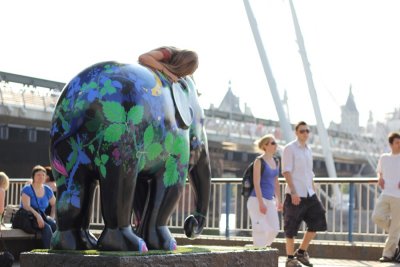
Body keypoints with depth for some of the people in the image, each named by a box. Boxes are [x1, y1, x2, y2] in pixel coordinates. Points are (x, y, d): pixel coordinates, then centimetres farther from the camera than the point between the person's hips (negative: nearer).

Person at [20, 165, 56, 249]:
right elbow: (26, 206, -18)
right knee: (46, 227, -33)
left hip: (42, 217, 5)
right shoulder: (27, 189, -4)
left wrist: (52, 217, 7)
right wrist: (37, 216, -33)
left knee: (56, 226, -26)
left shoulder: (47, 190, 12)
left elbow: (55, 204, 25)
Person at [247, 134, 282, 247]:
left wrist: (278, 201, 17)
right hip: (257, 200, -7)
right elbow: (256, 183, -15)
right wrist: (261, 203, -20)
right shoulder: (259, 161, -9)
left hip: (270, 200, 7)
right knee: (261, 229, -8)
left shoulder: (275, 162, 13)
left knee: (274, 229, 3)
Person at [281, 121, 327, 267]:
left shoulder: (308, 150, 16)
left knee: (317, 221, 1)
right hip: (294, 194, -7)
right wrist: (293, 192, -21)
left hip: (308, 194, 7)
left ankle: (301, 252, 16)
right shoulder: (289, 148, -6)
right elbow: (286, 171, -13)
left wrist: (314, 192, 18)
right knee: (292, 227, 0)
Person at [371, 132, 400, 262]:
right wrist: (380, 178, 5)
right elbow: (379, 171, 27)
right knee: (377, 217, -14)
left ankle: (388, 253, 6)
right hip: (386, 194, 3)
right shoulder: (384, 157, 11)